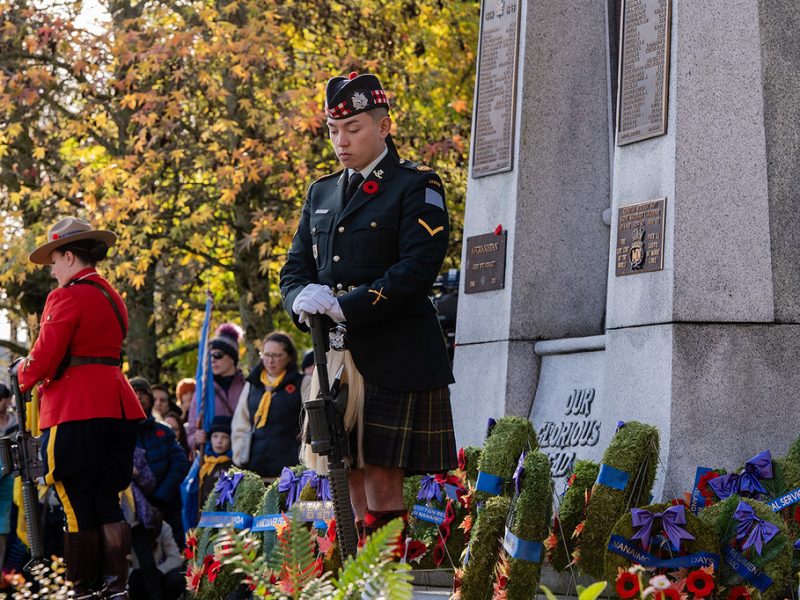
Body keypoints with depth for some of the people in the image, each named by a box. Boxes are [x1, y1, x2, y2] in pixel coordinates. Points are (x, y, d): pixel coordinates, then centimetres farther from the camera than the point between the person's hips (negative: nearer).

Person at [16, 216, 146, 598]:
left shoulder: (67, 297, -10)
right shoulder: (112, 297, 17)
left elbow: (45, 357, -14)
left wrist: (24, 377, 7)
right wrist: (39, 370, 14)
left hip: (76, 412, -8)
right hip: (118, 406, 8)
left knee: (78, 508, -3)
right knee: (108, 502, 10)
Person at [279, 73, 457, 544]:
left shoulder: (417, 187, -2)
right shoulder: (322, 193, 18)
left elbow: (417, 269, -14)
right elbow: (295, 267, 16)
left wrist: (346, 307, -20)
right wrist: (304, 299, -8)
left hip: (396, 360, -6)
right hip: (336, 357, 6)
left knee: (383, 483, -9)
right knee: (350, 483, 6)